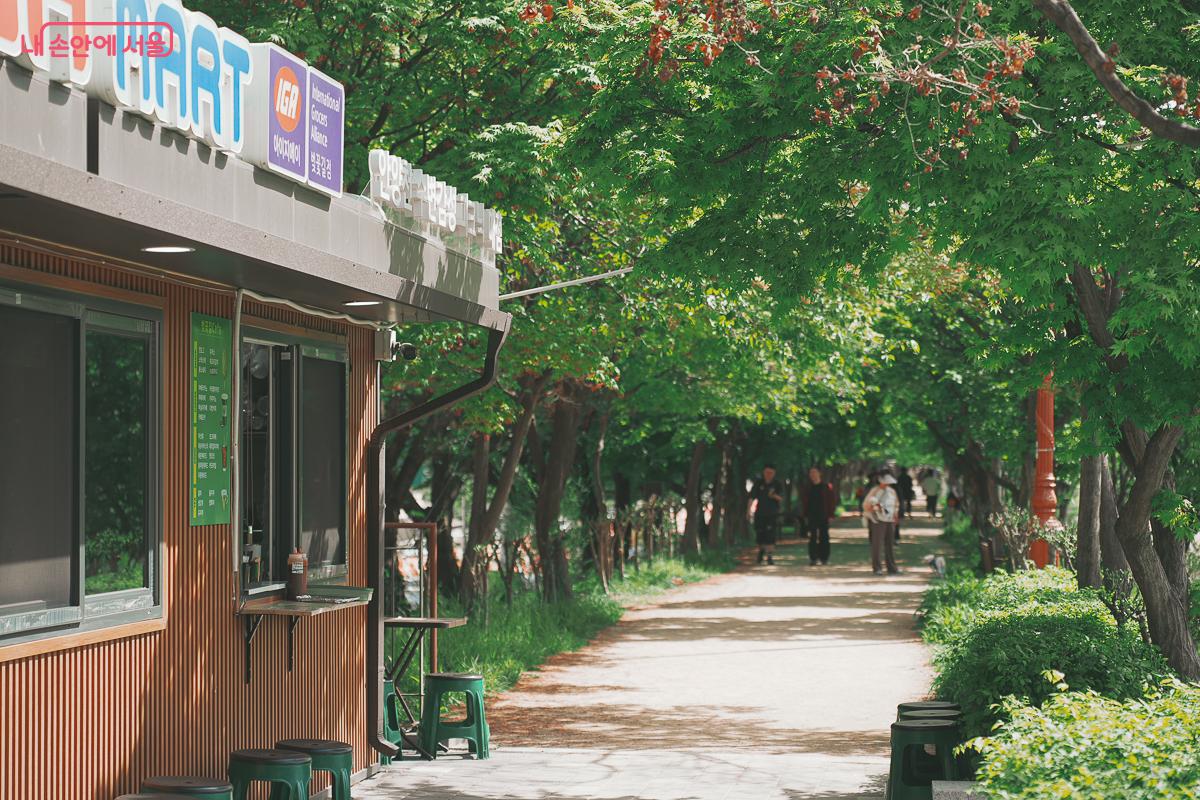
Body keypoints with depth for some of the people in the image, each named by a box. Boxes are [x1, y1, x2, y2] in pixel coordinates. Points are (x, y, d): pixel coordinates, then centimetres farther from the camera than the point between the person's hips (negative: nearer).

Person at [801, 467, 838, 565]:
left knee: (824, 538, 3)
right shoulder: (808, 488, 9)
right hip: (811, 517, 2)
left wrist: (831, 515, -5)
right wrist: (804, 516, 6)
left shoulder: (827, 487, 0)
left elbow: (833, 501, 1)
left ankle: (824, 558, 11)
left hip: (824, 517, -2)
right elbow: (804, 502, 13)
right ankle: (813, 558, -1)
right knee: (812, 538, -2)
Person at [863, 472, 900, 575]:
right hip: (878, 521, -6)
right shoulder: (875, 492, -7)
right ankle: (877, 568, -2)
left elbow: (896, 504, 25)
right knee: (877, 544, -6)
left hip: (890, 520, 6)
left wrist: (896, 514, 10)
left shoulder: (892, 491, 12)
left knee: (890, 544, 8)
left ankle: (892, 567, 12)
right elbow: (866, 505, -8)